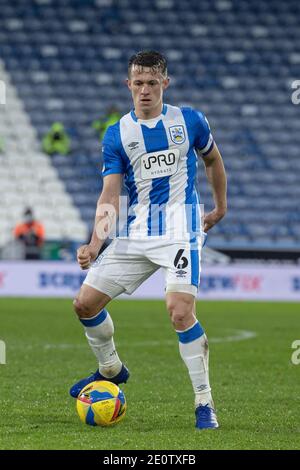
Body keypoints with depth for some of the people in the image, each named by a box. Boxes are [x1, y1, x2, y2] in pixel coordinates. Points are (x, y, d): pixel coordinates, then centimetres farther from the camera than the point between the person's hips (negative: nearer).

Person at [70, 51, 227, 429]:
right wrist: (95, 244, -15)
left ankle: (204, 402, -12)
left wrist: (221, 207, 22)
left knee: (180, 311, -23)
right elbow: (110, 194, -2)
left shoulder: (189, 121, 0)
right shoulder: (117, 134, 3)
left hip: (180, 230, -4)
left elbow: (213, 160, 19)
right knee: (85, 303, 3)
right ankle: (111, 369, 32)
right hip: (136, 233, 4)